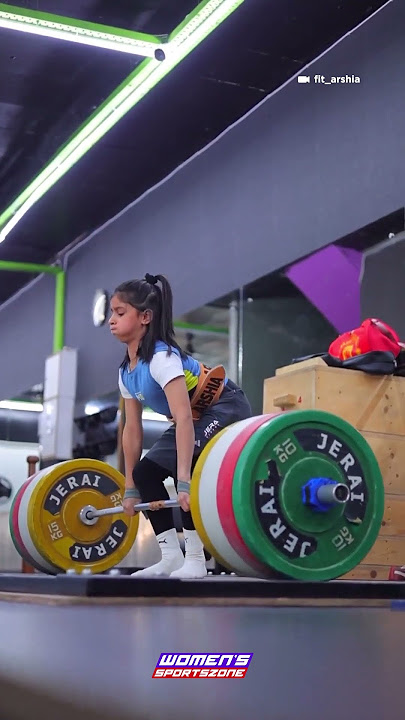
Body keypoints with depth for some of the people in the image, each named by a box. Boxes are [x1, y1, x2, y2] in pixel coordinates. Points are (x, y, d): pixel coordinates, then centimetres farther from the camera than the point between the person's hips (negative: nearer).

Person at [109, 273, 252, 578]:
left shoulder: (162, 358, -28)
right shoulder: (126, 372, -1)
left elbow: (183, 418, -38)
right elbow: (132, 430, 4)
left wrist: (184, 481, -45)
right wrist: (130, 488, 6)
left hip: (226, 409, -9)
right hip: (196, 418, 9)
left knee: (184, 468, -29)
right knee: (145, 471, -1)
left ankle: (195, 559, -21)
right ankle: (171, 556, 3)